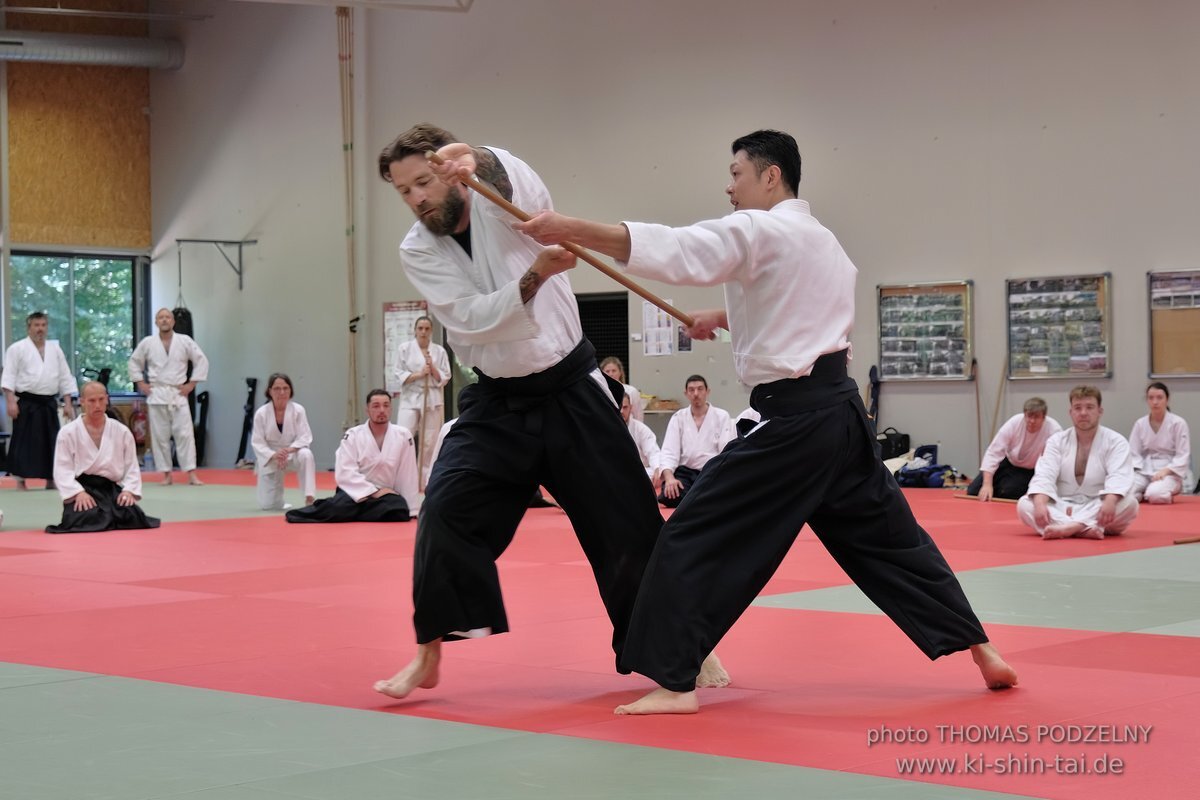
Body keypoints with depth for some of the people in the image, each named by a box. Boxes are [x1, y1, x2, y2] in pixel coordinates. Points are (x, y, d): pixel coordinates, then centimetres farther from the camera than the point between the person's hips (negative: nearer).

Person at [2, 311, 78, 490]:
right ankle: (20, 482, 2)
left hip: (49, 404, 4)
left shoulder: (55, 349, 11)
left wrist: (68, 403, 8)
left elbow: (65, 378, 13)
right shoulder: (17, 348, -2)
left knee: (51, 442, 6)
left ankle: (51, 481, 16)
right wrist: (11, 401, -16)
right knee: (24, 442, -4)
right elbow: (9, 377, -7)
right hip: (26, 403, -4)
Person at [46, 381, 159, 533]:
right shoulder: (68, 432, 1)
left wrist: (129, 490, -7)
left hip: (112, 489, 3)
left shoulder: (122, 431, 8)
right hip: (82, 488, -3)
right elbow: (62, 469, -3)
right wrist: (78, 492, -18)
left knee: (131, 518, -24)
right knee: (89, 520, -33)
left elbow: (132, 467, 11)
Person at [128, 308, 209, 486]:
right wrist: (141, 384, 6)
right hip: (157, 395, 1)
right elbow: (134, 362, 15)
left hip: (178, 394, -1)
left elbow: (201, 361, 5)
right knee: (160, 436, 1)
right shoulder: (147, 343, 3)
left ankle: (191, 474, -6)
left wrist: (192, 384, 0)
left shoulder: (185, 341, 0)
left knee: (185, 433, -7)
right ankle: (166, 474, 9)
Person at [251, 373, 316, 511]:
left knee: (306, 455, -38)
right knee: (267, 505, 0)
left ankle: (310, 498, -31)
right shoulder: (261, 413, -16)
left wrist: (289, 450, -34)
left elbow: (305, 437, -16)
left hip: (293, 453, 0)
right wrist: (274, 455, -31)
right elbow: (257, 442, -13)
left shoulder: (298, 410, -16)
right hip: (270, 458, 0)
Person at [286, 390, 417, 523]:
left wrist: (411, 510, 3)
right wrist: (373, 492, -20)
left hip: (385, 496, 2)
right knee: (338, 508, -36)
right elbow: (345, 473, -13)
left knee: (400, 511, -32)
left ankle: (349, 514, -10)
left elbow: (407, 475, 1)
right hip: (356, 493, -2)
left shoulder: (403, 436, -2)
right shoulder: (353, 435, -5)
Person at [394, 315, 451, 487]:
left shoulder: (439, 351, 3)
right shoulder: (405, 348, 1)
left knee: (429, 442, 4)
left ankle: (425, 480, 13)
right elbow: (399, 376, -2)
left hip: (432, 400, 2)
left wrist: (432, 368, -13)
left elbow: (444, 378, 4)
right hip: (410, 399, -2)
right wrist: (419, 374, -16)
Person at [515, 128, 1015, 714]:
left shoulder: (758, 230, -9)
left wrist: (570, 230, -22)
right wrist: (724, 317, 23)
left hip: (793, 420, -9)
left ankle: (674, 682, -5)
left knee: (696, 539, -5)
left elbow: (672, 251, -20)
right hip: (839, 409, 9)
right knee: (887, 536, 18)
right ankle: (981, 652, 21)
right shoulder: (824, 243, 20)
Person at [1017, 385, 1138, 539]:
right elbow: (1044, 476, -10)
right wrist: (1040, 505, -31)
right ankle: (1086, 529, -43)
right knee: (1024, 505, -24)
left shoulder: (1115, 442, -1)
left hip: (1099, 511, -2)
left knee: (1129, 503, -32)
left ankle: (1067, 528, -43)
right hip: (1062, 509, 2)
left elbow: (1119, 477, -19)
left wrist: (1110, 502, -42)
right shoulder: (1057, 441, 5)